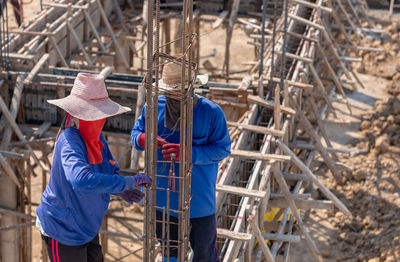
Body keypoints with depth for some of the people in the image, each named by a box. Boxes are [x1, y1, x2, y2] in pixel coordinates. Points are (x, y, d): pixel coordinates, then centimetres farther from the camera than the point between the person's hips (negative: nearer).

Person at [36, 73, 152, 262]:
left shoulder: (95, 136, -3)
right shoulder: (69, 141, -29)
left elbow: (110, 170, 7)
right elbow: (81, 180, -46)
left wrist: (121, 191, -16)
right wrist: (128, 182, -40)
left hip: (87, 227, 8)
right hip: (63, 232, -8)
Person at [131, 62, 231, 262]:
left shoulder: (212, 113, -16)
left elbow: (223, 148, -14)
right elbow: (136, 131, 7)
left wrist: (189, 153, -29)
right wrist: (143, 139, -19)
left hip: (199, 199, -3)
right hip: (163, 198, 3)